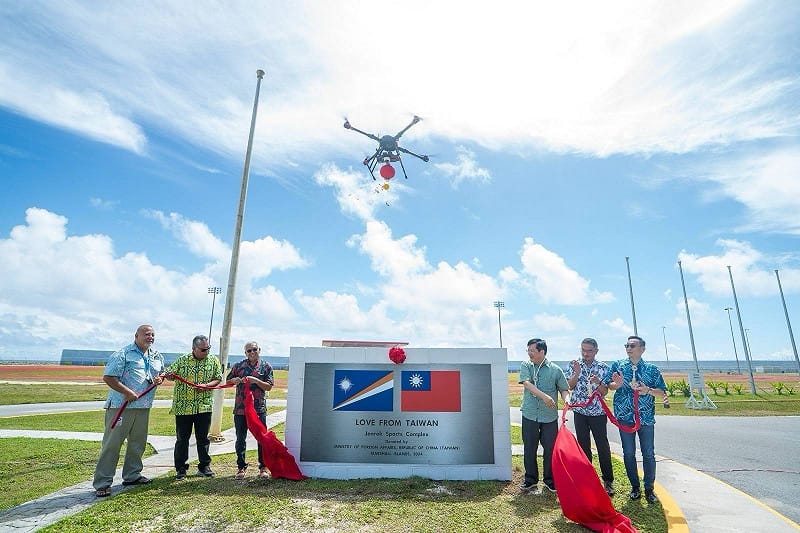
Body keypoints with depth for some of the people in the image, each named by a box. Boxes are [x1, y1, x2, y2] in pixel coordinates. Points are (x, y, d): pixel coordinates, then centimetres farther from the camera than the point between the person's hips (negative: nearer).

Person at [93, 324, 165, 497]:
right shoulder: (122, 354, -9)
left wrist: (160, 379, 0)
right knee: (112, 443, 0)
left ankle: (132, 475, 32)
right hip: (120, 405, -7)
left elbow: (162, 373, 24)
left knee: (138, 442, 16)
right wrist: (127, 392, -21)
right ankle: (102, 483, 10)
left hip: (143, 407, 7)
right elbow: (108, 377, -14)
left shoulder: (157, 356, 12)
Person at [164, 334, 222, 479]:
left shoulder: (213, 360, 3)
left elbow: (218, 379, 4)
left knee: (203, 438, 8)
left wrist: (206, 385, -14)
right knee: (182, 438, 8)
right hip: (182, 406, 0)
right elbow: (169, 374, 6)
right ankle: (180, 468, 21)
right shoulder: (182, 360, 2)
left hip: (204, 406, 0)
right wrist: (169, 375, -18)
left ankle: (204, 466, 21)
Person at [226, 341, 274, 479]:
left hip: (259, 408, -1)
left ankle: (263, 467, 18)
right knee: (240, 439, 10)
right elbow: (228, 380, 13)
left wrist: (256, 381, -16)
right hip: (240, 408, 1)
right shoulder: (238, 366, 6)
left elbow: (269, 386, -1)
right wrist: (235, 380, -9)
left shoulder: (266, 367, 2)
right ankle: (241, 467, 25)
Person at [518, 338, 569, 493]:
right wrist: (544, 396, -25)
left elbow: (563, 389, 4)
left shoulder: (555, 369, -2)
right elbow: (527, 383, -14)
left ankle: (549, 480, 26)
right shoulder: (525, 366, 0)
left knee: (550, 449, 8)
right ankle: (530, 479, 25)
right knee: (529, 449, 9)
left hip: (550, 416, -1)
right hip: (529, 414, 1)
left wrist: (566, 398, -19)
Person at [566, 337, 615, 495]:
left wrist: (598, 383, -26)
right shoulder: (574, 365, -1)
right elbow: (570, 386, -6)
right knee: (583, 446, 10)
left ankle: (608, 481, 15)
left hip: (598, 412, -1)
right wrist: (577, 372, -20)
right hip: (580, 412, 1)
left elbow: (604, 392, -6)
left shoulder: (603, 368, -4)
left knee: (603, 446, 2)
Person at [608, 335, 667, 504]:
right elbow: (610, 386, 1)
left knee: (648, 454, 5)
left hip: (646, 417, 0)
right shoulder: (618, 365, 3)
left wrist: (648, 390, -14)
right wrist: (617, 384, -21)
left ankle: (649, 488, 21)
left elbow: (662, 392, 5)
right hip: (625, 417, 0)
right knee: (629, 453, 8)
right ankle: (635, 486, 23)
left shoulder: (652, 369, 3)